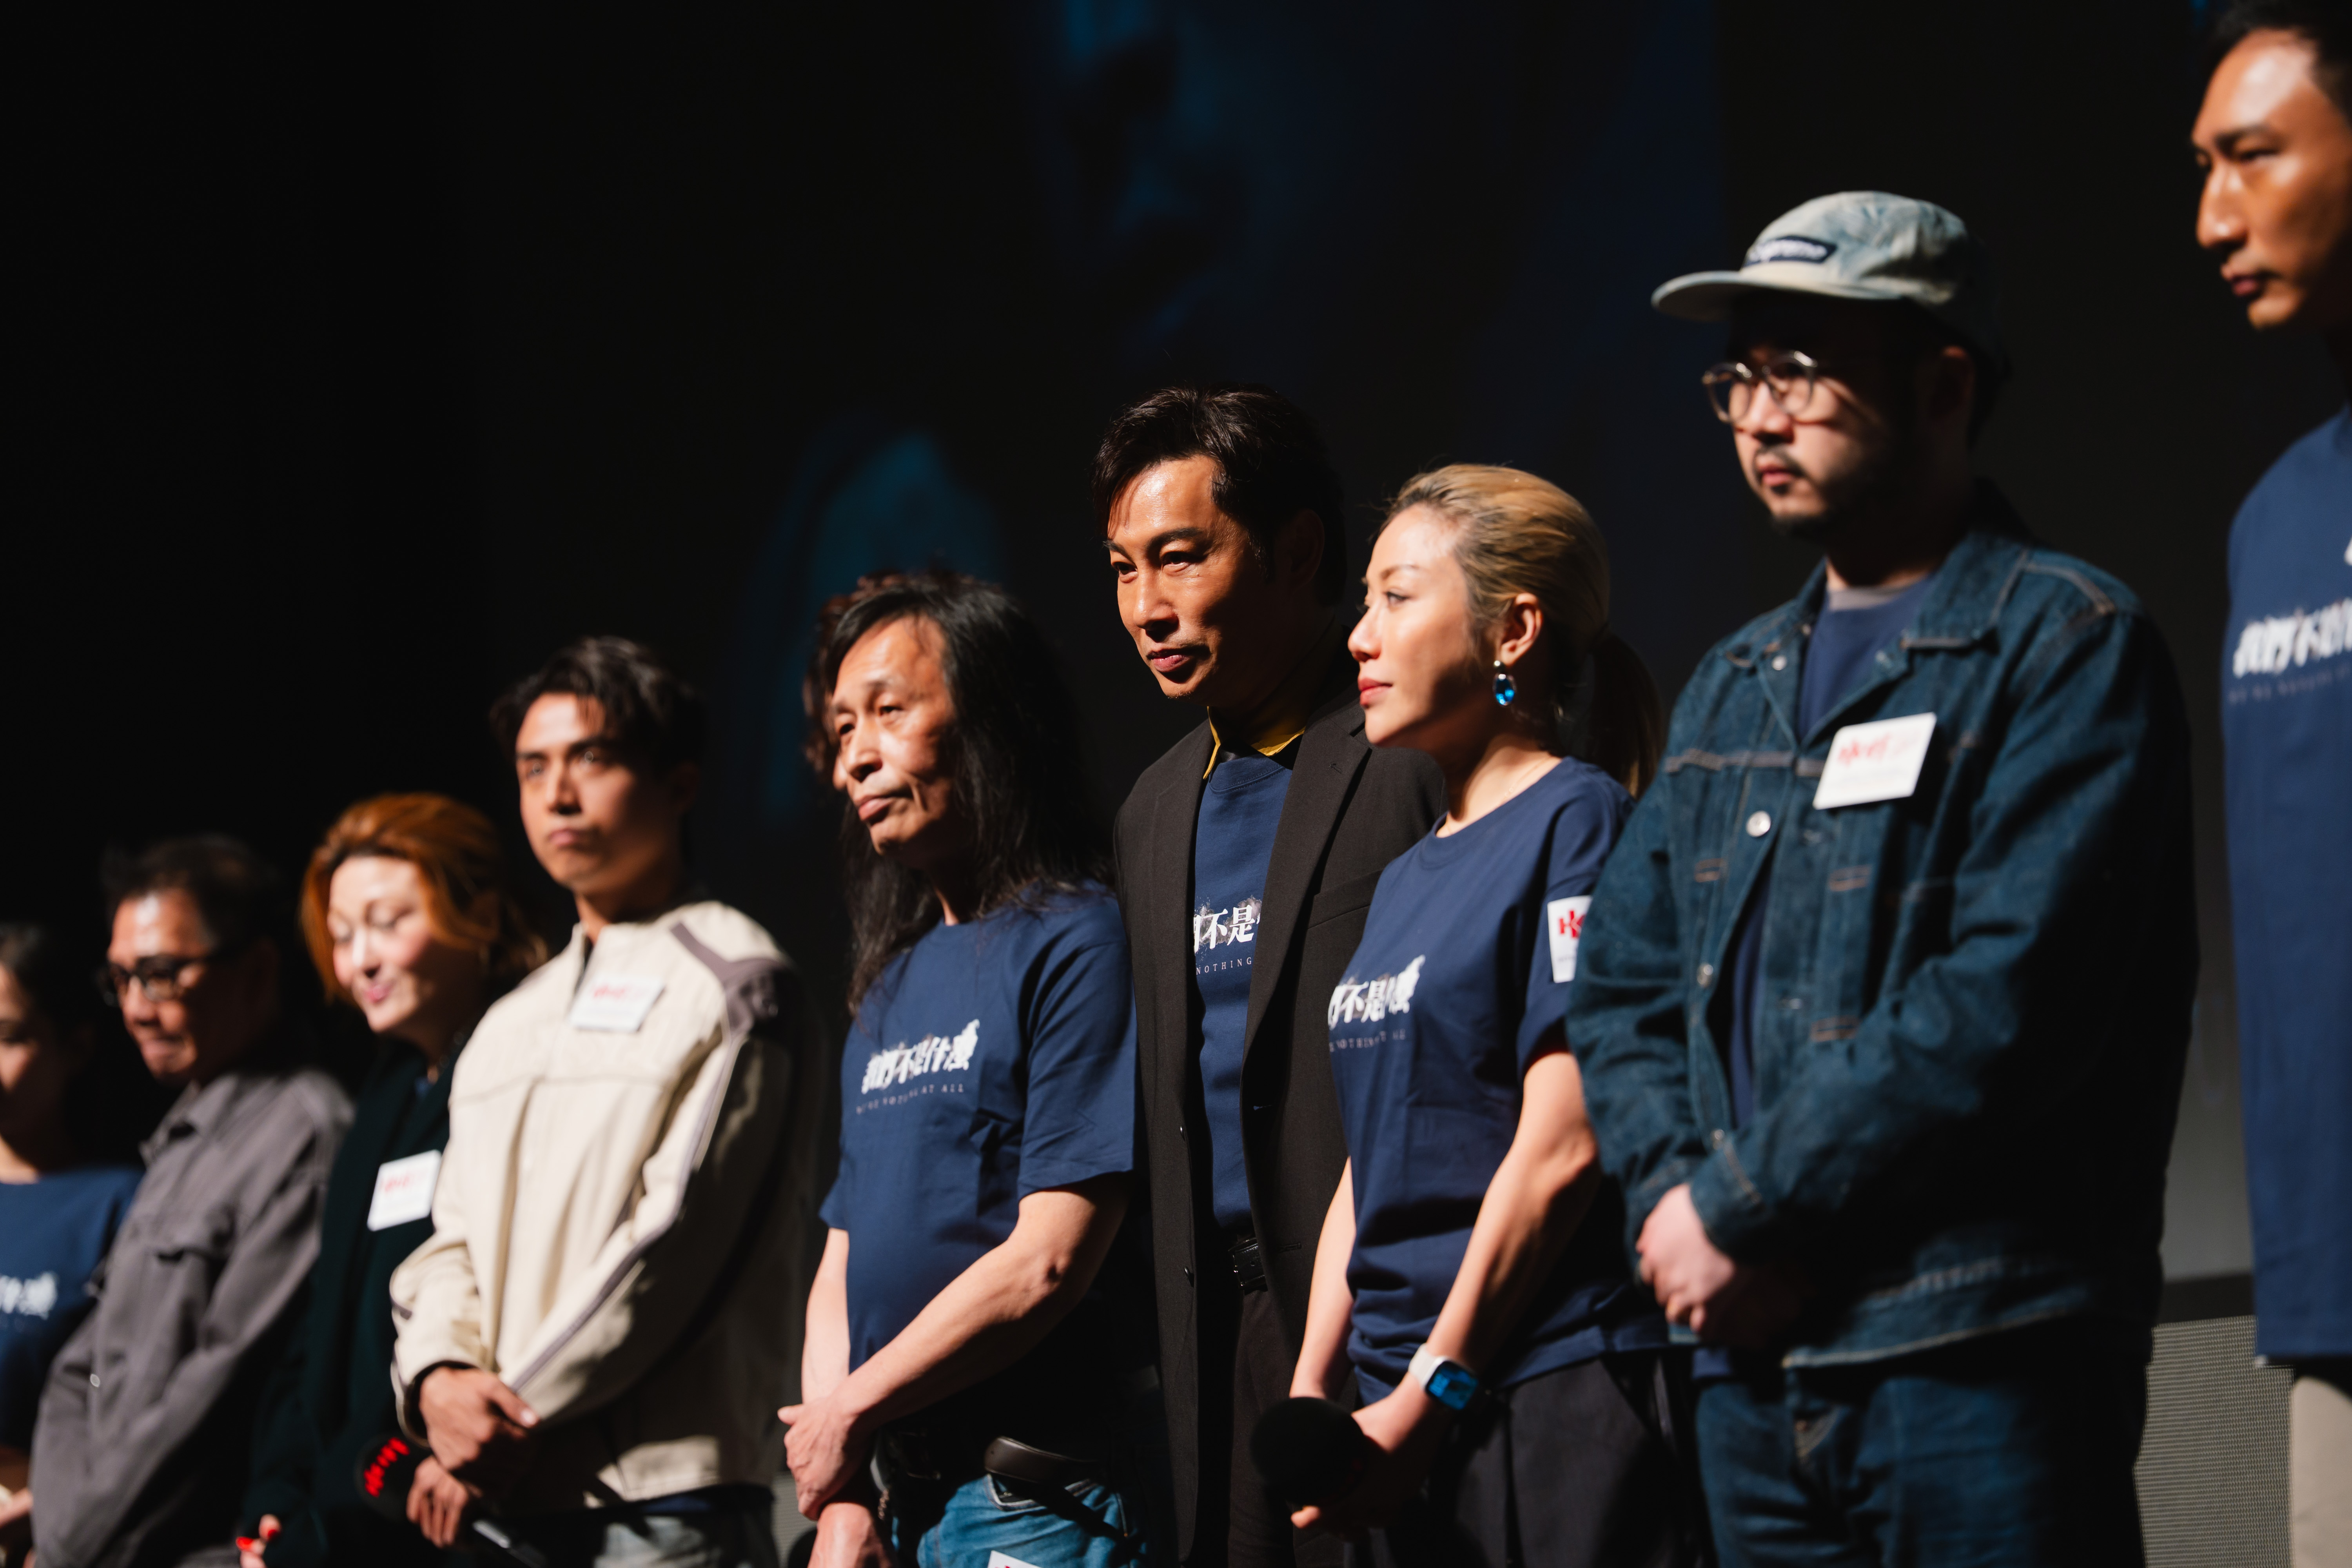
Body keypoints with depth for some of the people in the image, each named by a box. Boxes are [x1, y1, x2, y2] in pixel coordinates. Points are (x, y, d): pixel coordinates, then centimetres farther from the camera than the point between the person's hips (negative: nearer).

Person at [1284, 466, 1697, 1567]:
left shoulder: (1576, 820, -6)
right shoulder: (1408, 878, 19)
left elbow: (1562, 1146, -14)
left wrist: (1432, 1394, -14)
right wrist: (1314, 1390, 7)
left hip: (1559, 1398, -8)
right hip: (1410, 1409, 8)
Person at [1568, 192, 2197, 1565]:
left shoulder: (2067, 645, -4)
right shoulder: (1734, 689, 20)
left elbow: (2011, 998, -15)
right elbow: (1625, 988, 18)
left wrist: (1741, 1208, -13)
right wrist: (1681, 1203, -3)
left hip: (1981, 1351, -7)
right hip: (1757, 1366, 7)